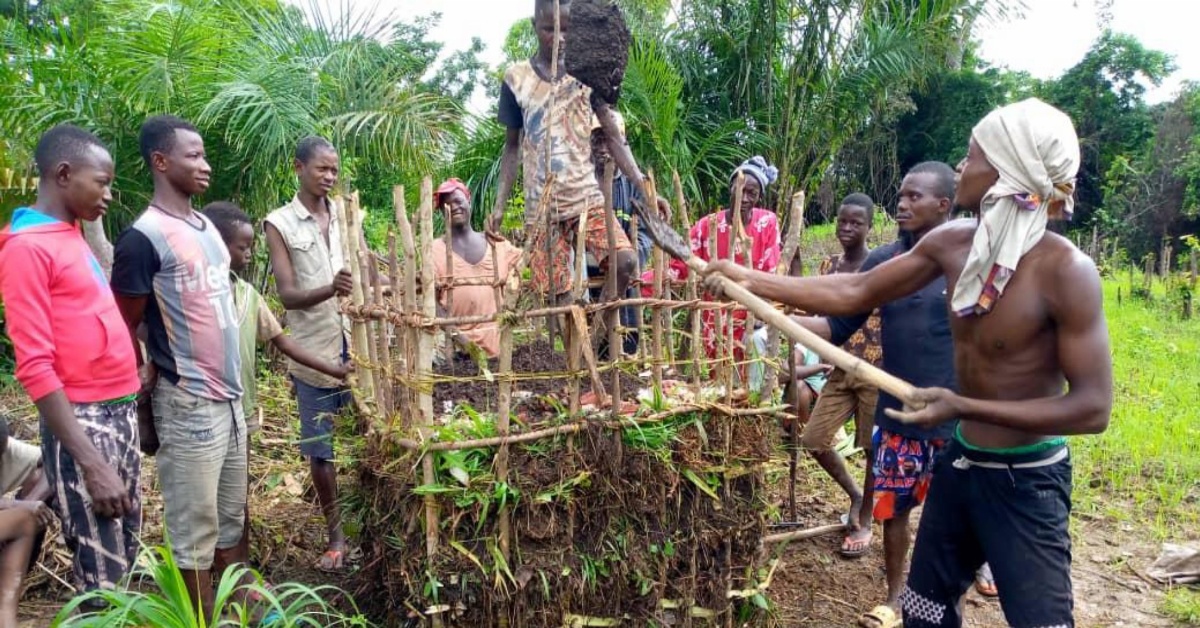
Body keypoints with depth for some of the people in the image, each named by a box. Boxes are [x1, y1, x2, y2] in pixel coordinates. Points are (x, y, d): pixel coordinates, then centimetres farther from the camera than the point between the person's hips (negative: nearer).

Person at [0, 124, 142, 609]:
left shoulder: (73, 236, 13)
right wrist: (92, 465, -21)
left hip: (121, 411, 9)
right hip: (82, 420, -8)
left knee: (126, 554, 17)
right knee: (104, 575, -1)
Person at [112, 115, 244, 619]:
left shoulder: (207, 227, 10)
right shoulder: (143, 237, -14)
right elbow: (123, 333, -11)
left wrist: (232, 388, 15)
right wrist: (146, 411, -6)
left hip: (231, 397, 8)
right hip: (187, 406, -8)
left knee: (229, 520, 18)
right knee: (194, 531, 5)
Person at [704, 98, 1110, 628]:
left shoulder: (1065, 271, -24)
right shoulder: (952, 243, -5)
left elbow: (1093, 407, -22)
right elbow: (856, 292, 0)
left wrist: (964, 407, -27)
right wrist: (750, 281, -2)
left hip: (1026, 482, -6)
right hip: (959, 463, 7)